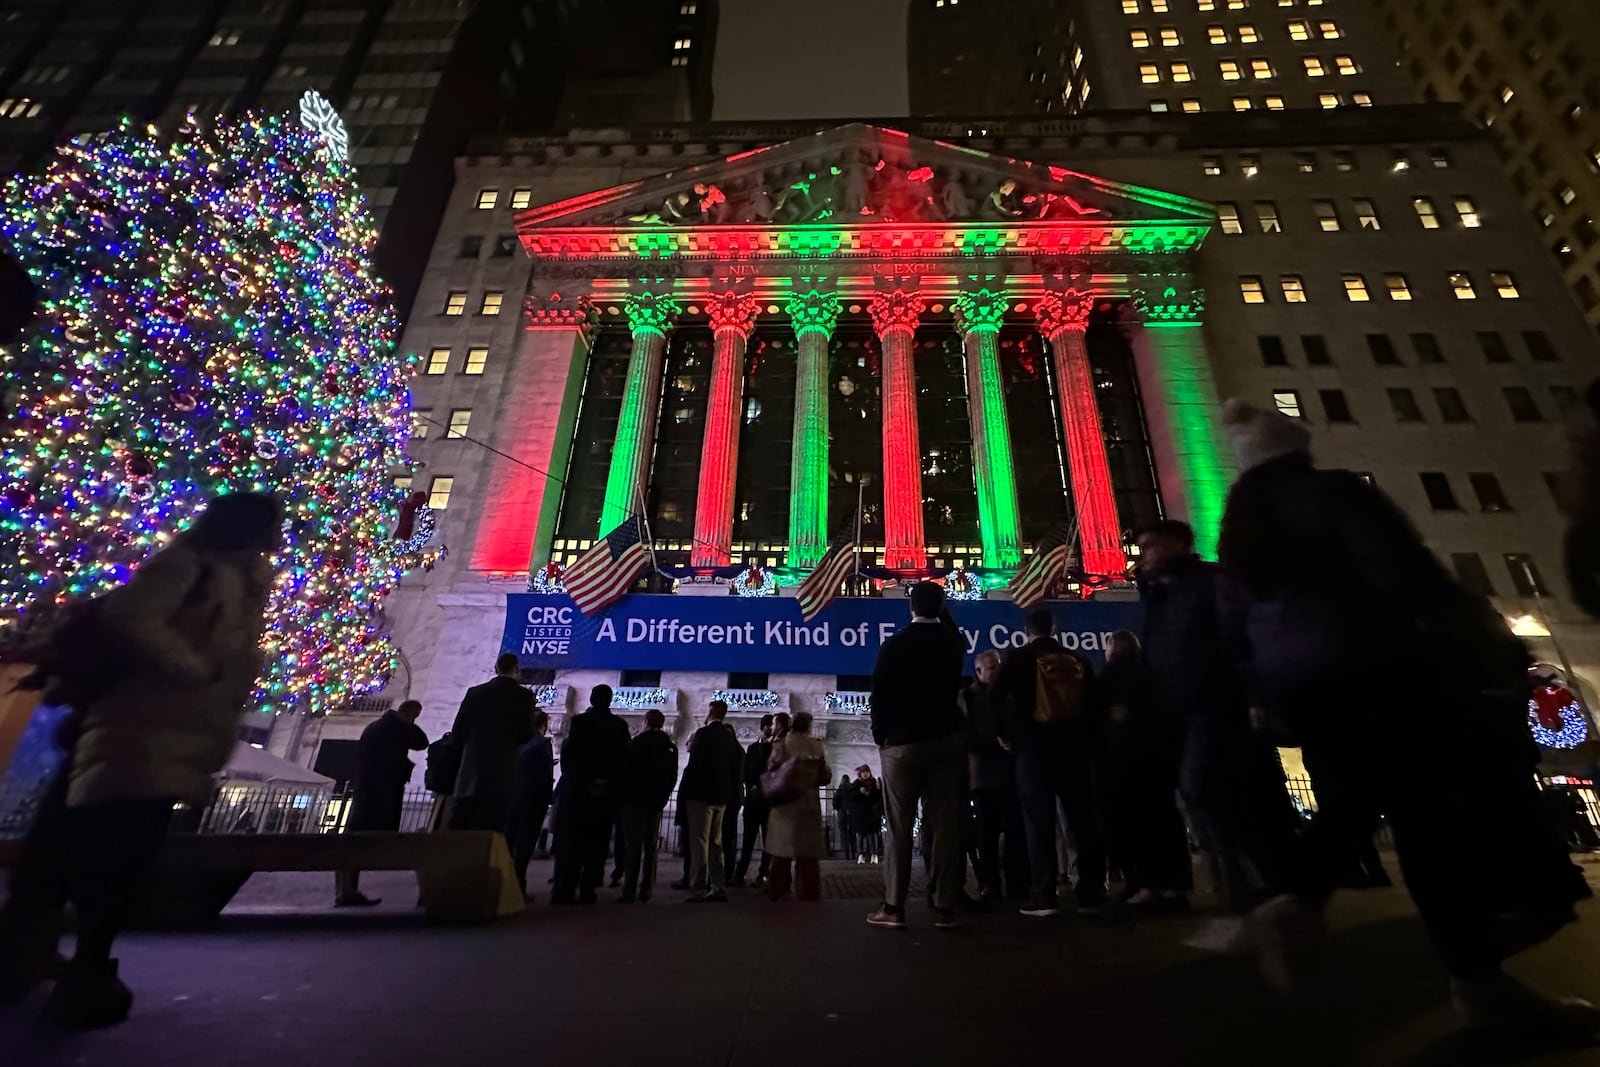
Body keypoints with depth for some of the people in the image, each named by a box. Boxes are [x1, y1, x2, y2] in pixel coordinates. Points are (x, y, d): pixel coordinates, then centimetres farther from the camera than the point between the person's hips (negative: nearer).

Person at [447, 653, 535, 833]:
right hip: (502, 775, -2)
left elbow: (457, 732, 4)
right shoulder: (524, 695, -2)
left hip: (471, 771, 3)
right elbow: (526, 735, -4)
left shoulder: (475, 692, 5)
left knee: (456, 829, 8)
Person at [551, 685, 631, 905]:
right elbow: (623, 759, 1)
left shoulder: (579, 721, -7)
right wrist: (613, 782, 9)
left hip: (577, 788, -2)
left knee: (570, 841, 8)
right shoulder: (619, 726, 0)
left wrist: (571, 777, 6)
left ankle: (564, 891, 5)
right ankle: (587, 891, 7)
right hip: (606, 793, 2)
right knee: (595, 843, 9)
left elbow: (567, 753, -7)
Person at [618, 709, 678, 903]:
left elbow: (626, 770, -7)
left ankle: (629, 891, -4)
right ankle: (646, 890, 11)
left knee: (633, 845, -2)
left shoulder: (637, 742, -8)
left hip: (634, 800, -4)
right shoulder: (671, 747, 5)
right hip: (656, 802, 4)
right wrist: (662, 800, 10)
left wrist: (623, 797, 3)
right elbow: (672, 778, 4)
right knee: (650, 846, 10)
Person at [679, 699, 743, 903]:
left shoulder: (704, 733, -10)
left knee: (699, 844, -4)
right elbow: (737, 766, 11)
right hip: (721, 796, 7)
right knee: (715, 844, 13)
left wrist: (683, 793, -10)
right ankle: (718, 888, 15)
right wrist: (731, 793, 16)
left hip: (701, 794, -7)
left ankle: (699, 890, -5)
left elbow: (694, 765, -16)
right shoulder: (731, 737, 10)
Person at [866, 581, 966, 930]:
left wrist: (880, 736, 4)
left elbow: (880, 696, -8)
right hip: (948, 740, 3)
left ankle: (894, 907, 5)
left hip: (904, 743, -3)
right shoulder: (952, 643, 2)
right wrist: (941, 612, 29)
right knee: (946, 825, 5)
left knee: (900, 828, 2)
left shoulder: (894, 645, -8)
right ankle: (944, 907, 9)